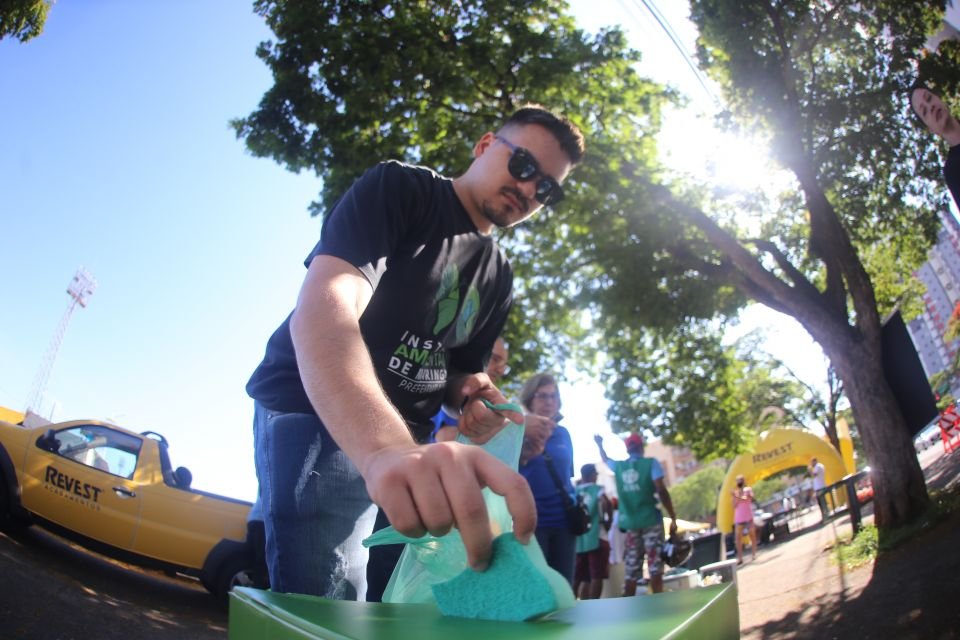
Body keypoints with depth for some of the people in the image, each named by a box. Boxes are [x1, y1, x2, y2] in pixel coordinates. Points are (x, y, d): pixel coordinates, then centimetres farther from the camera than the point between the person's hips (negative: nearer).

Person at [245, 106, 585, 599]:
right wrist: (385, 448, -48)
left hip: (398, 439, 7)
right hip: (312, 414, -6)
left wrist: (470, 394, -8)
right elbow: (320, 310, -29)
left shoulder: (497, 276, 10)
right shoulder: (398, 190, -12)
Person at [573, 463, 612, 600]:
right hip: (596, 538, -5)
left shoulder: (575, 490, 10)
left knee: (577, 578, 11)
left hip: (578, 539, 5)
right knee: (596, 576, -2)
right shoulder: (598, 489, -3)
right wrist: (608, 522, -6)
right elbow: (606, 504, -20)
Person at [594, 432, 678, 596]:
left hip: (629, 523, 4)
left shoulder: (618, 466, 9)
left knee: (631, 571, 6)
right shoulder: (651, 463, -3)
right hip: (651, 520, -3)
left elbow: (605, 459, 32)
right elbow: (661, 491, -11)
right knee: (655, 568, -2)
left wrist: (599, 444, 50)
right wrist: (673, 517, -7)